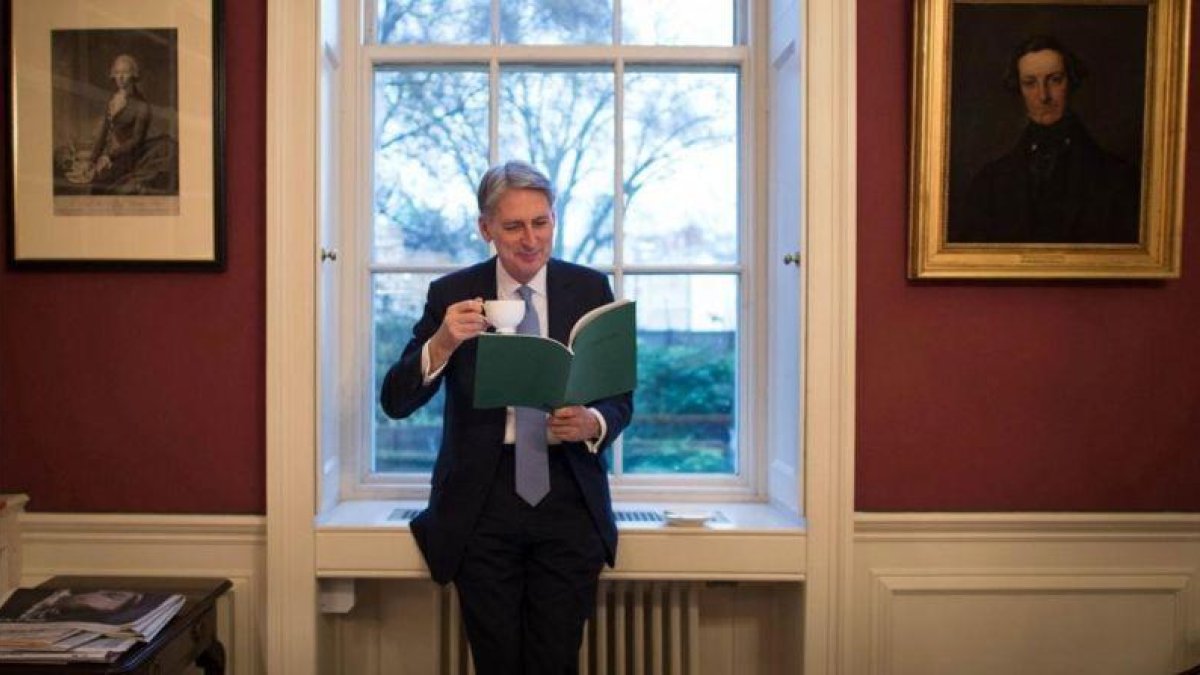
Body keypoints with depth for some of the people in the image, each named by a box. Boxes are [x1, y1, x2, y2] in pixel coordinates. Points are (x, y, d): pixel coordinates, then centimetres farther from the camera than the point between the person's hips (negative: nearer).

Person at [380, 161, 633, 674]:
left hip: (568, 502, 0)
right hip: (481, 504, 0)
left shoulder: (590, 290, 2)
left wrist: (592, 424, -17)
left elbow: (621, 398, 5)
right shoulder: (452, 295, -1)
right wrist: (442, 343, -22)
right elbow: (396, 402, -4)